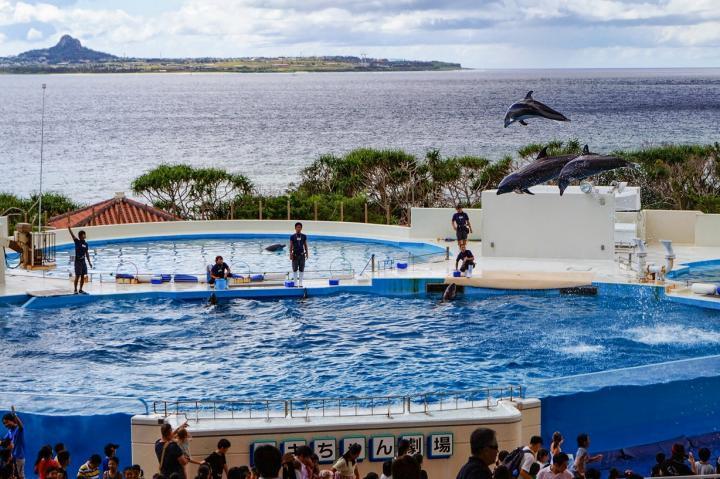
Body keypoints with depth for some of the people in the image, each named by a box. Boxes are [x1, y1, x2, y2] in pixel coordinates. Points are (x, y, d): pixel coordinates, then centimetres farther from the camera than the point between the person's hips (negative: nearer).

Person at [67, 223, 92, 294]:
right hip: (77, 261, -6)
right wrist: (69, 228, -34)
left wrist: (89, 262, 13)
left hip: (83, 261, 6)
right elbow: (72, 235, -20)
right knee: (77, 276, -5)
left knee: (83, 276, 7)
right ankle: (76, 290, 1)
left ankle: (80, 290, 16)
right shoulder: (77, 241, -7)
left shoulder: (85, 243, 9)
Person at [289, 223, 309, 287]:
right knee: (295, 269, 2)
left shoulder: (304, 236, 5)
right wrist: (290, 254, -6)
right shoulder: (292, 237, 0)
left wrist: (307, 253, 4)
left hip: (302, 254, 2)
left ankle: (300, 283, 10)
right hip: (295, 254, -2)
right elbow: (291, 246, 0)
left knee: (301, 269, 3)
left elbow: (305, 245, 9)